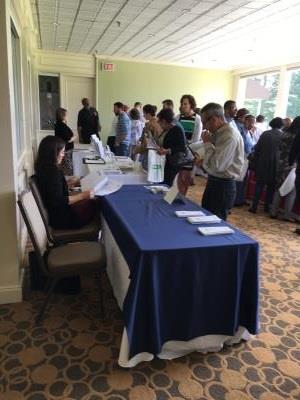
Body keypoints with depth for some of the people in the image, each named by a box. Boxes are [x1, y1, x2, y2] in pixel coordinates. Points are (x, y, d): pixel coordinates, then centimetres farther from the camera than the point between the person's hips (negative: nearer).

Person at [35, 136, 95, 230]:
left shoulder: (43, 168, 2)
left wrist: (70, 184, 11)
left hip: (53, 212, 9)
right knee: (93, 206, 4)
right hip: (60, 218, -9)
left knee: (91, 202, 14)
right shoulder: (53, 172, -27)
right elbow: (58, 201, -29)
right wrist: (82, 195, -25)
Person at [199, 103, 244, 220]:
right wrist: (204, 161, 3)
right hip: (215, 182, 10)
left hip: (222, 186, -9)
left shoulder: (229, 136, -23)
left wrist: (207, 143, -16)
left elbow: (217, 165, -27)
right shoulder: (220, 133, 7)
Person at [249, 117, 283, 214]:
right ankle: (267, 206, 17)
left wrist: (255, 162, 5)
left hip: (263, 163, 0)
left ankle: (254, 206, 1)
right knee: (271, 186, 12)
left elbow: (257, 149, -2)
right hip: (276, 165, 0)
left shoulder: (265, 134, -1)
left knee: (259, 185, 5)